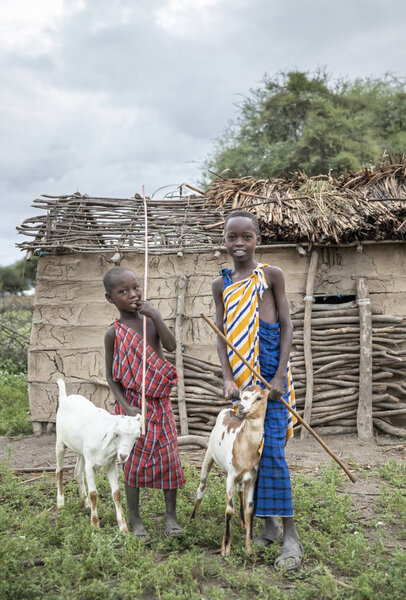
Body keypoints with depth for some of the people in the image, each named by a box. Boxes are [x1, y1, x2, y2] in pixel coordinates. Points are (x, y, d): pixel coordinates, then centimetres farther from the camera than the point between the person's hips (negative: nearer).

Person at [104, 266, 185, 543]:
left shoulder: (151, 320, 2)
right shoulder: (114, 333, -7)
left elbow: (171, 346, -13)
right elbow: (111, 376, -4)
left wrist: (156, 316, -21)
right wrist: (126, 407, -13)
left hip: (160, 404, 3)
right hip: (132, 405, -3)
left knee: (169, 458, 6)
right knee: (133, 462, 4)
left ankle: (171, 516, 21)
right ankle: (136, 522, 18)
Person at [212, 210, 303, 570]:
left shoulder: (271, 275, 0)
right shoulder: (222, 284, 9)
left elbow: (287, 326, -3)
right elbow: (221, 335, 6)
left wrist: (280, 377, -11)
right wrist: (228, 379, -6)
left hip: (269, 372, -4)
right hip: (240, 377, 5)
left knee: (271, 449, -10)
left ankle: (290, 535, -1)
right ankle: (270, 526, 22)